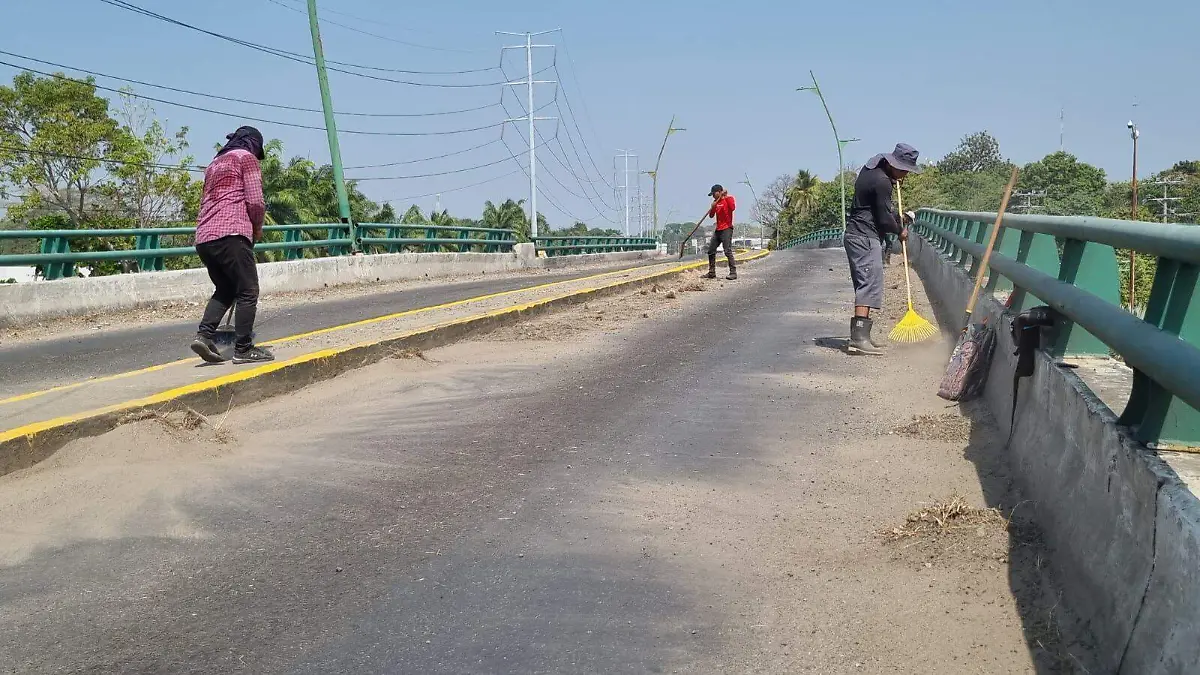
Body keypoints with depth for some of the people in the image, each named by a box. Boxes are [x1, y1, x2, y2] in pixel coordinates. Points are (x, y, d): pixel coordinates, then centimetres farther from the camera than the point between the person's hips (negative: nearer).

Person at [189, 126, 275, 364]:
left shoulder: (215, 164, 29)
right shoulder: (247, 158, 6)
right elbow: (255, 201, -5)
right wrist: (258, 226, 13)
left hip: (204, 238, 8)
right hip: (231, 233, -8)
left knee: (225, 290, 18)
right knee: (248, 291, -1)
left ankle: (203, 335, 1)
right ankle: (244, 349, -3)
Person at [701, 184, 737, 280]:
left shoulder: (728, 198, -7)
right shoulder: (716, 202, 15)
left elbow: (732, 207, -27)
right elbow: (711, 215, 13)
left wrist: (726, 196, -26)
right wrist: (713, 207, -5)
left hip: (726, 229, -9)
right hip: (718, 229, 9)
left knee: (728, 251, -16)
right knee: (711, 251, 10)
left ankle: (733, 272, -14)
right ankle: (712, 273, 18)